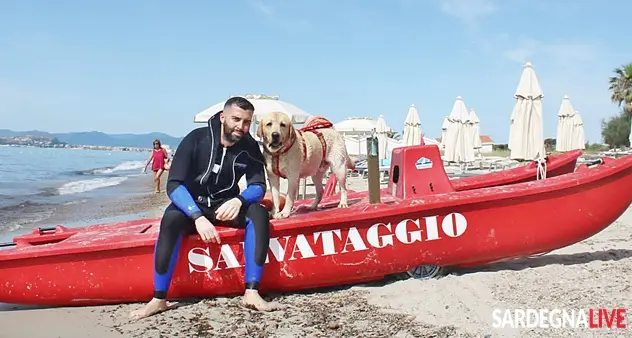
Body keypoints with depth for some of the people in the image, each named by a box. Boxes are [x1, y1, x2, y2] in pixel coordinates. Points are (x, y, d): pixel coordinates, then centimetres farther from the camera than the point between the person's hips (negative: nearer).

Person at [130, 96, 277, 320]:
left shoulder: (250, 147, -9)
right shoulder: (196, 139, -18)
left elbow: (258, 187, -10)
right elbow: (174, 185, -23)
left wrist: (238, 200, -34)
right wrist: (198, 216, -38)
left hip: (226, 206, 3)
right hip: (192, 205, -2)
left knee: (259, 213, -26)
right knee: (171, 218, -35)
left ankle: (251, 293, -29)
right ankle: (159, 299, -25)